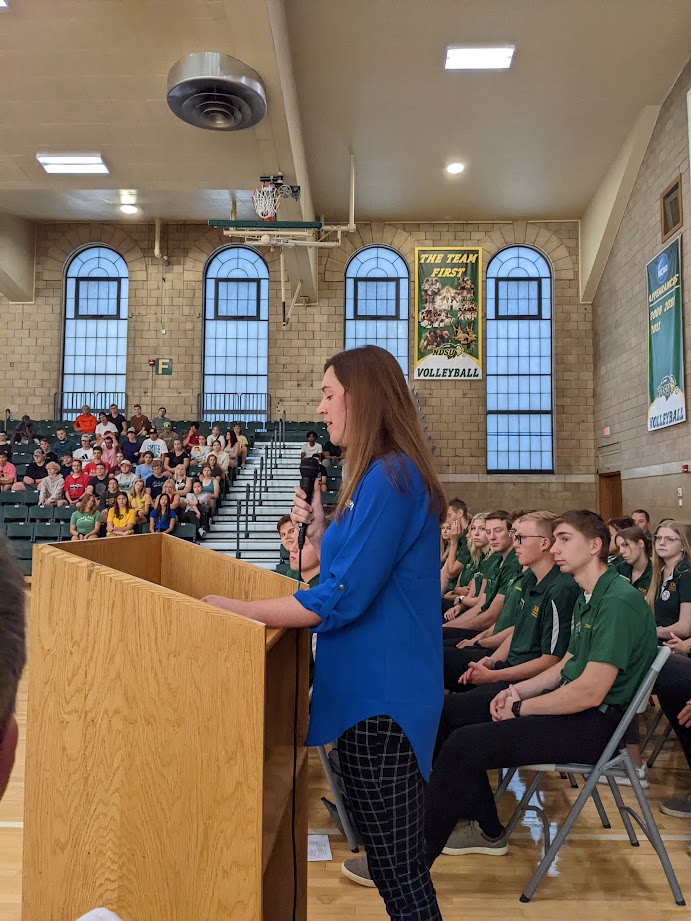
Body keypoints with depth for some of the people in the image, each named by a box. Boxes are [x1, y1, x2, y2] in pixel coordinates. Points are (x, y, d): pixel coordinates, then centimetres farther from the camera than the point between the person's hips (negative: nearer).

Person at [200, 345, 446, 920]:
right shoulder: (391, 473, 14)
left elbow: (342, 598, -22)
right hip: (382, 685, 10)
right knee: (396, 857, 21)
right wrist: (318, 531, 2)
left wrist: (235, 609, -15)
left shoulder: (389, 476, -19)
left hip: (382, 695, -10)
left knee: (399, 870, 4)